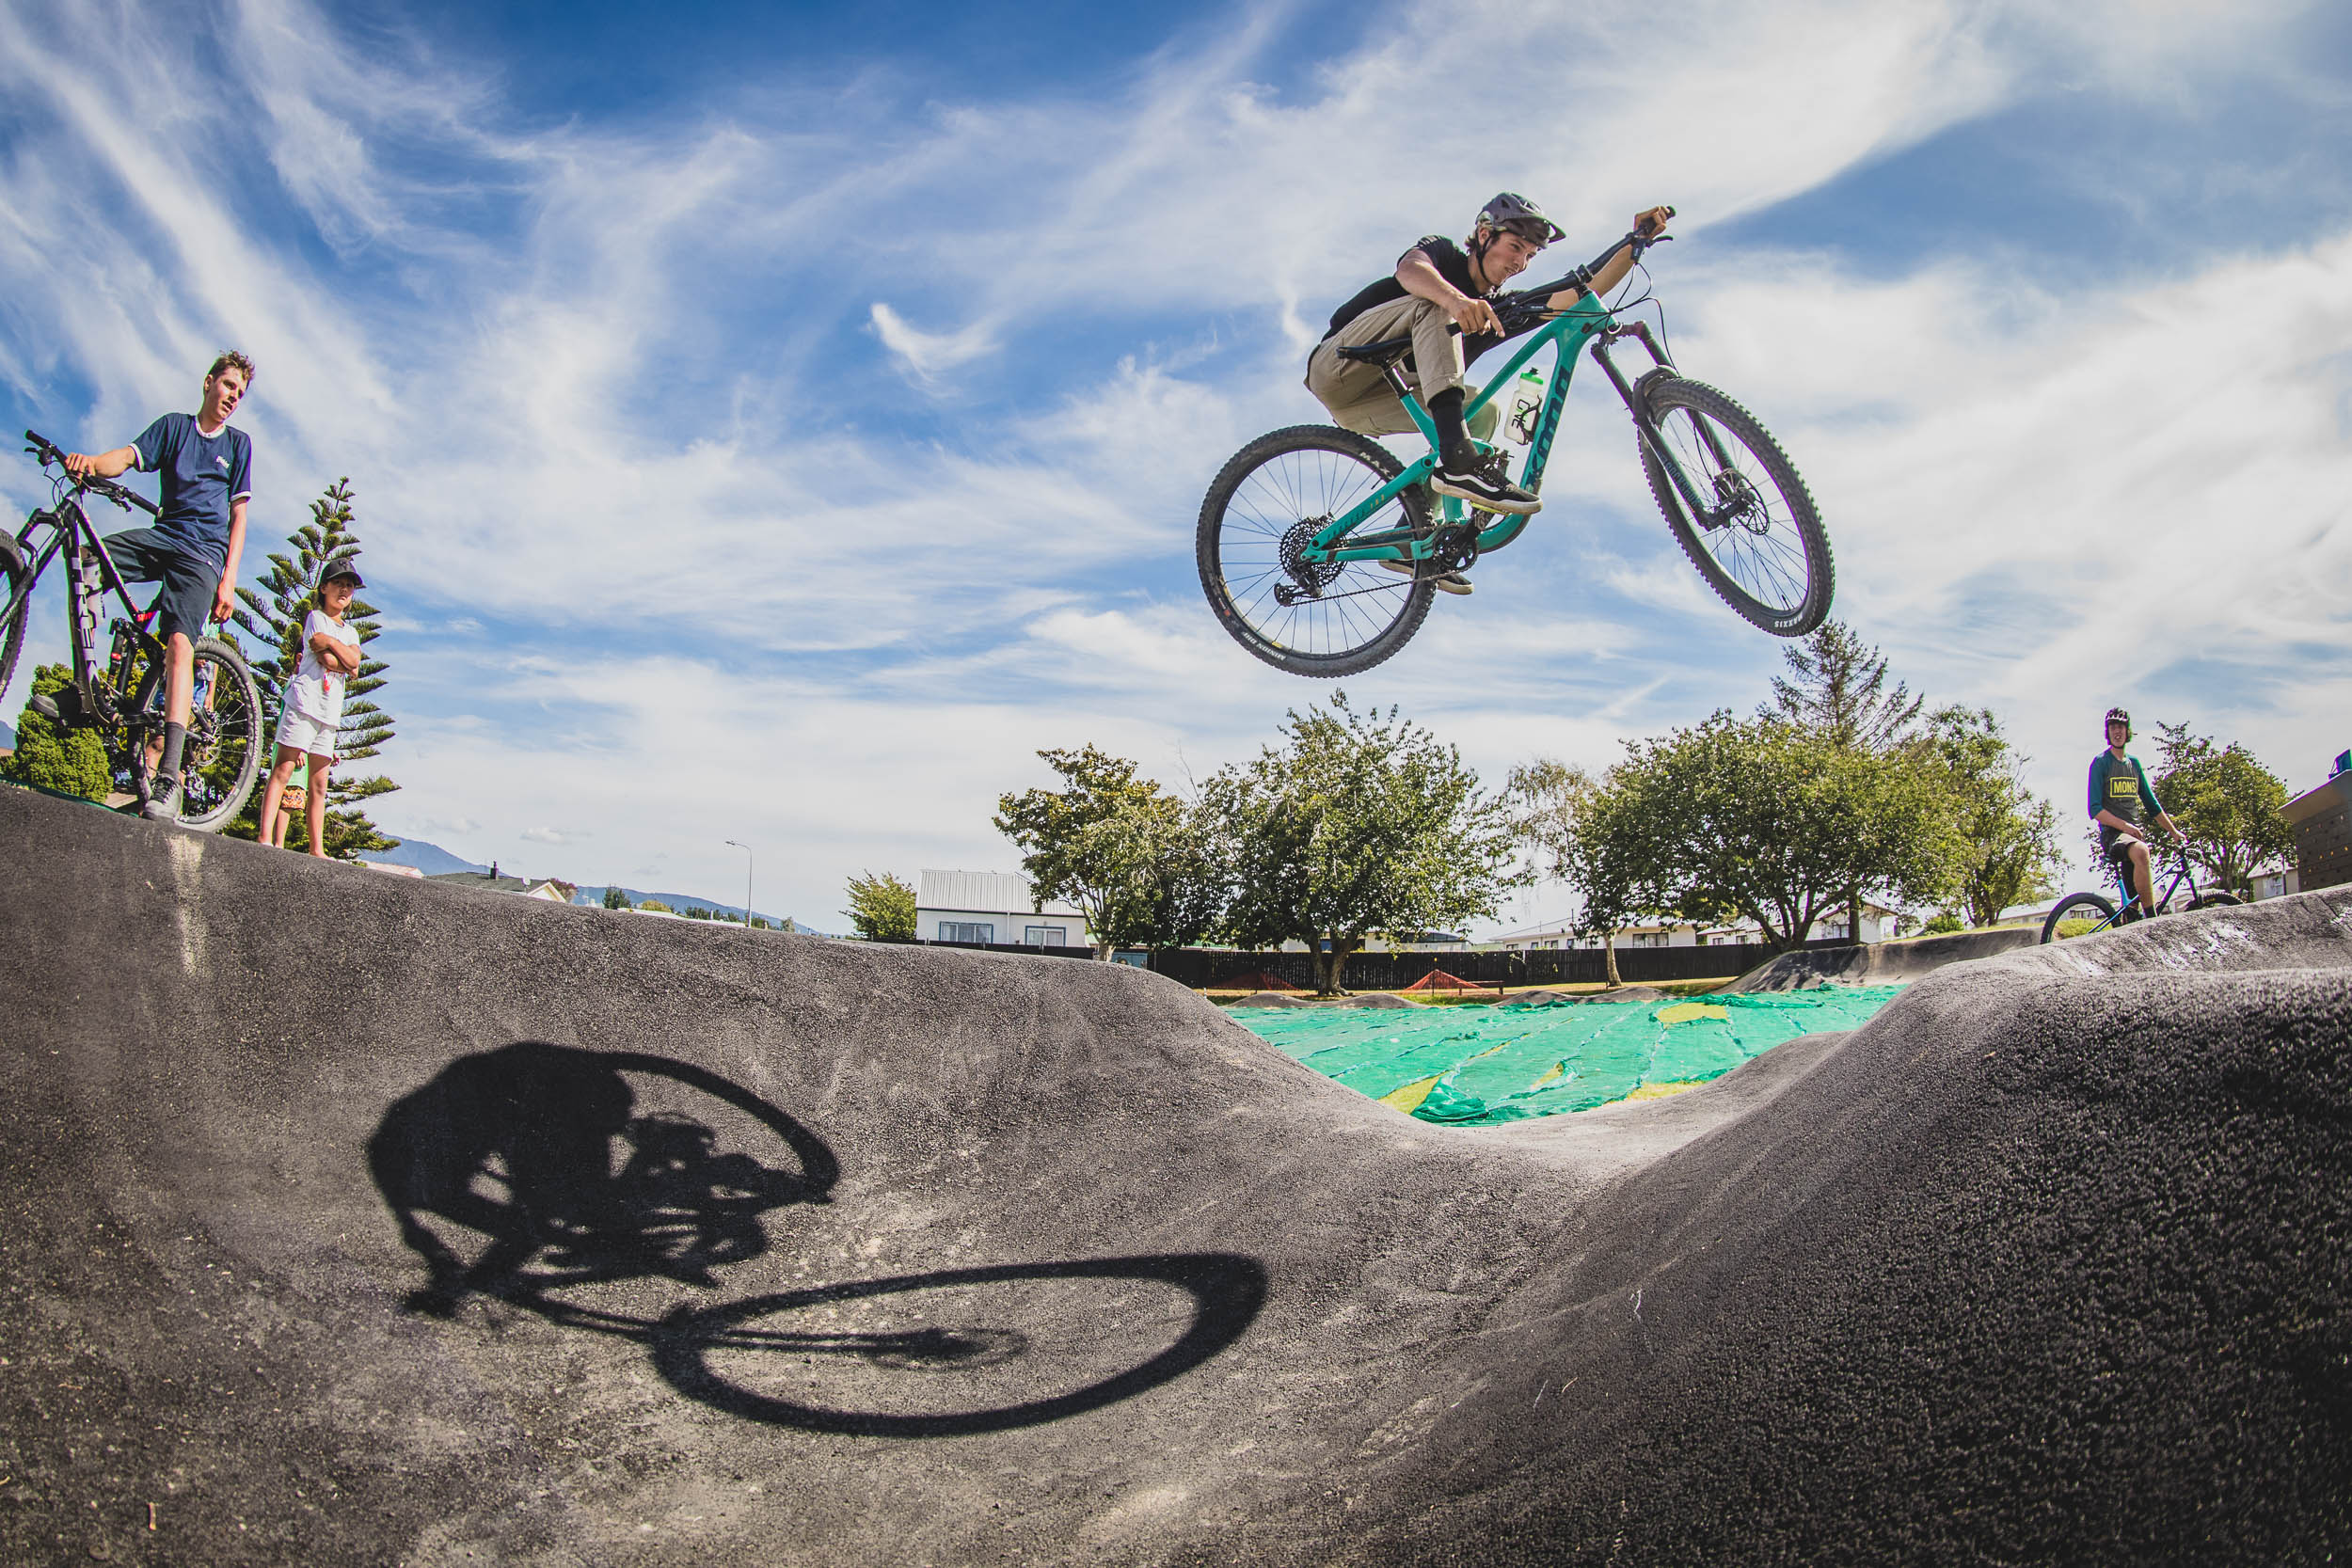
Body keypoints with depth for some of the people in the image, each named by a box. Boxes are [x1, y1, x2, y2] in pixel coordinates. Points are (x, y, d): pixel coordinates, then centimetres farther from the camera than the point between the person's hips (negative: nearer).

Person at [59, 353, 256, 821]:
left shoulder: (238, 443, 13)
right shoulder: (173, 425, 16)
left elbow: (238, 516, 8)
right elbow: (128, 456, -1)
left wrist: (229, 580, -3)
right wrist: (91, 461, -26)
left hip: (204, 551, -4)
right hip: (162, 535, 4)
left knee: (179, 642, -22)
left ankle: (168, 779, -34)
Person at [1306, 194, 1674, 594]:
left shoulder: (1503, 308, 13)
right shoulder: (1442, 253, -1)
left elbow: (1585, 290, 1)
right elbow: (1409, 269, -27)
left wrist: (1635, 241, -11)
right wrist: (1456, 299, -48)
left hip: (1370, 408, 7)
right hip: (1335, 370, -7)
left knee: (1482, 409, -11)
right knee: (1433, 306, -26)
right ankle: (1457, 460, -46)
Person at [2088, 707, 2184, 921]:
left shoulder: (2134, 763, 17)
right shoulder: (2100, 762, -2)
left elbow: (2151, 803, 24)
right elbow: (2095, 810, -10)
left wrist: (2174, 831, 21)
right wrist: (2125, 826, -21)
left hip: (2135, 833, 7)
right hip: (2112, 833, -7)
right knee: (2140, 852, -38)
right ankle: (2152, 921, -38)